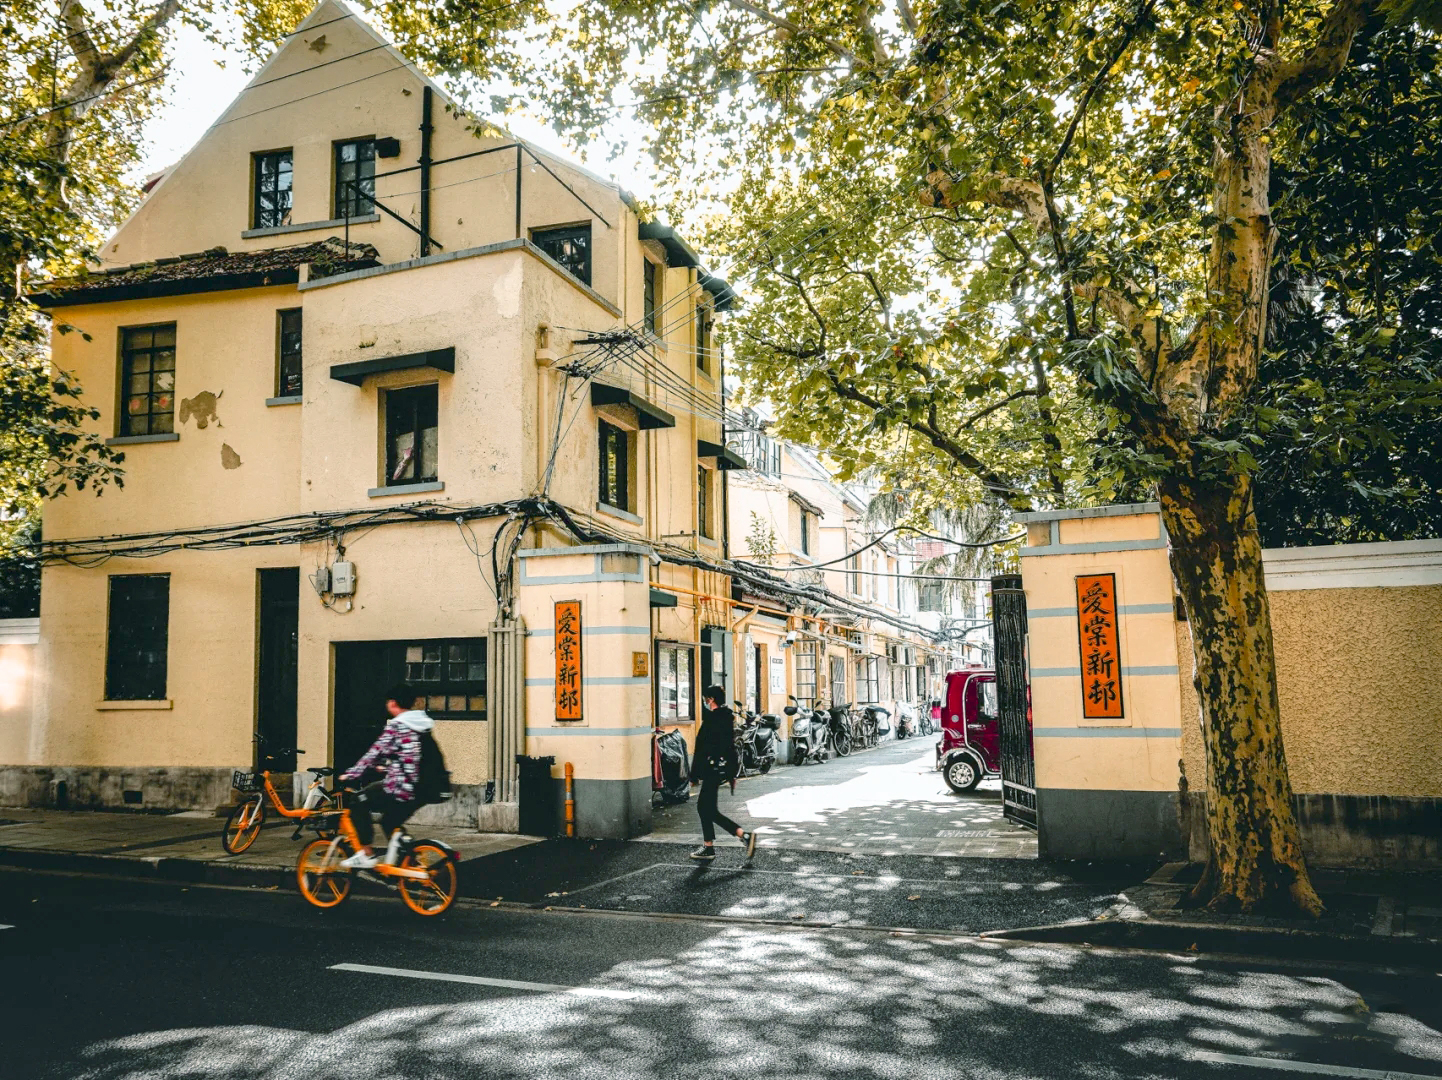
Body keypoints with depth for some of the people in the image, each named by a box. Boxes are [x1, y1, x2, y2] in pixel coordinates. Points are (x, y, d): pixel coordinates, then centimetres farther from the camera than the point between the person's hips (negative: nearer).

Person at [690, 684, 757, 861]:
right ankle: (708, 847, 19)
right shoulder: (729, 717, 9)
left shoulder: (711, 719, -17)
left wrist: (694, 775, -11)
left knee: (709, 810, -3)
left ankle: (744, 835, -10)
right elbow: (731, 746, 14)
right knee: (703, 806, 16)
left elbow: (701, 749, -17)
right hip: (725, 768, 9)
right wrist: (733, 774, 19)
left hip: (713, 768, -9)